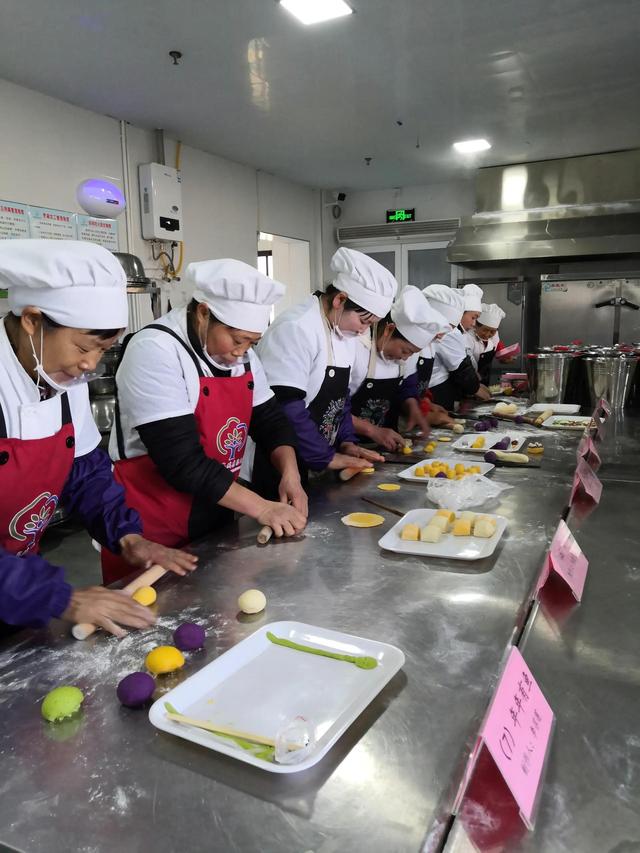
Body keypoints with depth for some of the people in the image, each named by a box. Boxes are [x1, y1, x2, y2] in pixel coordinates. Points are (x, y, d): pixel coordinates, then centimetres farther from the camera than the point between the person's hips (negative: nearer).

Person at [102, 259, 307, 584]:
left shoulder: (239, 353, 1)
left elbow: (269, 419, 8)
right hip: (151, 531, -7)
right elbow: (182, 461, -27)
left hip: (217, 518, 7)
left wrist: (290, 474, -10)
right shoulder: (155, 351, -23)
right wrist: (262, 509, -24)